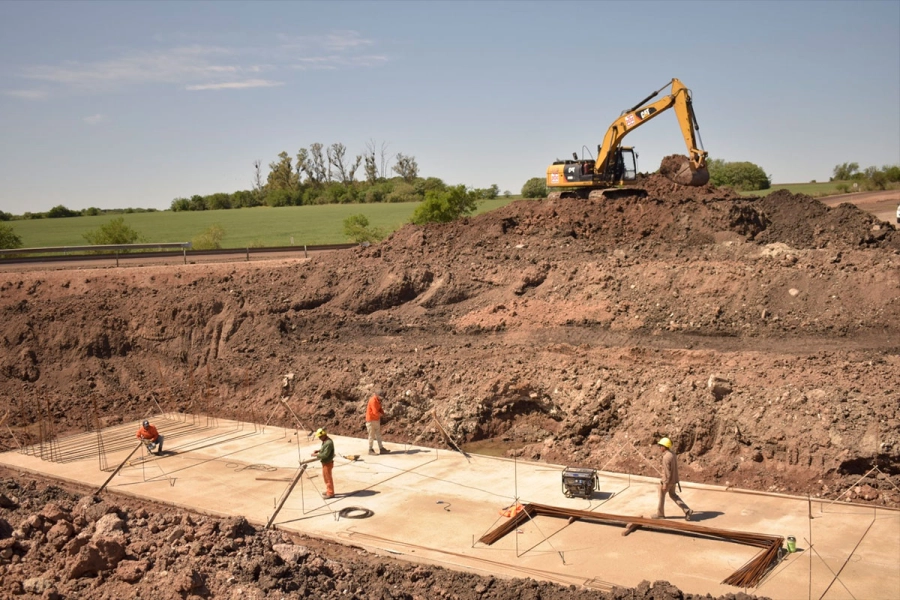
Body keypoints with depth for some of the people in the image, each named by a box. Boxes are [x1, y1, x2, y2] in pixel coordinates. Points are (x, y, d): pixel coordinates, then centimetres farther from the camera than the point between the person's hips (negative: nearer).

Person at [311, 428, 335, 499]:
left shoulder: (328, 443, -28)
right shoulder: (325, 441, 3)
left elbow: (325, 455, -28)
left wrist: (316, 455, -19)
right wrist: (319, 450, 5)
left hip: (327, 463, -10)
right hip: (325, 462, 10)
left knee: (328, 478, 2)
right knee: (325, 476, 21)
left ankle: (330, 493, 13)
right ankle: (328, 490, 34)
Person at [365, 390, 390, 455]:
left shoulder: (378, 400, 7)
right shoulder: (373, 401, -22)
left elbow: (380, 408, 17)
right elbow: (375, 412, -27)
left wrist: (382, 413, -4)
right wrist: (381, 415, -9)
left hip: (377, 420, 9)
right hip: (371, 420, -9)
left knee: (378, 435, 9)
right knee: (372, 435, -2)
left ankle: (381, 449, 12)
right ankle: (370, 450, 7)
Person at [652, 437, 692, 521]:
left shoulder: (666, 457, -26)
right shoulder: (672, 454, 4)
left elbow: (667, 472, -26)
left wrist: (665, 484, -21)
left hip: (667, 480, -9)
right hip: (673, 479, 9)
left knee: (661, 496, 10)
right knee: (673, 495, 20)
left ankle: (660, 514, 24)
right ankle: (687, 510, 13)